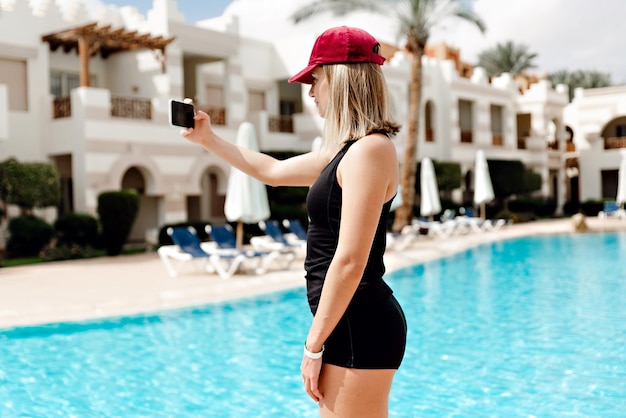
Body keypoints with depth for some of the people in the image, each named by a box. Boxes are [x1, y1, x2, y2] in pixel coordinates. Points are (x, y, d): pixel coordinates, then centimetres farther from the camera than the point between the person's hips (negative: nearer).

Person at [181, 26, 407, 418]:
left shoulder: (369, 150, -17)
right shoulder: (346, 151, 14)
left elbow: (349, 262, -21)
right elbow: (273, 171, 28)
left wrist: (314, 345, -17)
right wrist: (209, 139, 28)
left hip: (360, 327, -10)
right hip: (350, 324, 10)